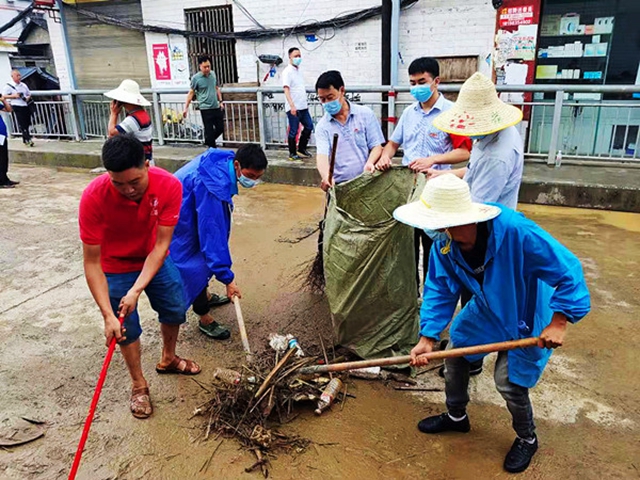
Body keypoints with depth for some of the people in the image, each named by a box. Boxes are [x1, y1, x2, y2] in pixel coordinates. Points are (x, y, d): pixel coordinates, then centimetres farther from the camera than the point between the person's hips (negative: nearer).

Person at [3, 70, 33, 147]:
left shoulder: (23, 85, 12)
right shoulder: (8, 86, -3)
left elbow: (29, 94, 23)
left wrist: (28, 98, 1)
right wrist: (14, 96, -15)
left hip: (25, 106, 6)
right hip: (17, 106, -5)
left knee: (27, 123, 8)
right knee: (22, 124, -9)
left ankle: (25, 140, 20)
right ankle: (28, 139, -11)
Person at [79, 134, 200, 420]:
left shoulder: (169, 186, -31)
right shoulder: (94, 197, -35)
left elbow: (161, 245, -26)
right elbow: (92, 263, -28)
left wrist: (137, 290, -34)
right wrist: (108, 315, -32)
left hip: (155, 259, 3)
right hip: (116, 267, -2)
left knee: (175, 310, 14)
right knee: (127, 327, 4)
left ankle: (168, 360, 43)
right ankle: (138, 385, 29)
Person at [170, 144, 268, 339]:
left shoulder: (225, 161, -12)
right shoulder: (214, 186, -38)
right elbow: (212, 232, -37)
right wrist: (227, 277, -32)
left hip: (190, 214, 9)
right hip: (179, 222, -9)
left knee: (203, 257, 23)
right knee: (197, 267, -3)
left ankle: (205, 297, 45)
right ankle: (205, 319, 15)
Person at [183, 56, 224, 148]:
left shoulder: (213, 74, 5)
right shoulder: (196, 78, -9)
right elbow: (191, 93, -4)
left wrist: (220, 101, 14)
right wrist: (186, 107, -7)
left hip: (216, 107, 6)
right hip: (205, 109, -6)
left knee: (220, 128, 12)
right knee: (209, 131, 0)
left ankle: (208, 142, 33)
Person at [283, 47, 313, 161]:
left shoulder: (299, 71, 15)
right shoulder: (287, 72, -9)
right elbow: (286, 90, -17)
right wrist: (292, 106, -26)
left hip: (303, 107, 8)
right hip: (293, 108, -8)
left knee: (309, 126, 11)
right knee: (293, 131, -1)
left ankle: (301, 149, 24)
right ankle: (292, 154, 12)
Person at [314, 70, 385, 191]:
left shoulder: (365, 114, 2)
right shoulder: (322, 126, 2)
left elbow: (376, 146, 2)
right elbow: (322, 155, -11)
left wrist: (370, 163, -20)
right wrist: (326, 176, -33)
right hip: (338, 186, 0)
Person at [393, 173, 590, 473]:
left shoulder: (515, 231, -40)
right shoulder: (444, 243, -22)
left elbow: (568, 271, -31)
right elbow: (440, 290, -12)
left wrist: (558, 323, -31)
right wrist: (428, 337, -19)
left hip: (526, 316, -5)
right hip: (486, 310, 6)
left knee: (509, 381, -5)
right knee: (455, 351, 10)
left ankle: (527, 440, 29)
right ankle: (456, 417, 38)